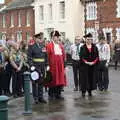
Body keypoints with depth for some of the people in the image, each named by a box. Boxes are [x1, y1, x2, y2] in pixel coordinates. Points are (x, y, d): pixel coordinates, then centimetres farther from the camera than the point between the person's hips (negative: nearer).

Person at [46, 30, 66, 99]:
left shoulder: (61, 45, 13)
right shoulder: (49, 46, -5)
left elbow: (63, 55, 16)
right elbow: (47, 56, -8)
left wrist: (63, 63, 9)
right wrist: (48, 65, -11)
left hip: (60, 65, 6)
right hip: (52, 65, -6)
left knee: (60, 79, 6)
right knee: (53, 79, 1)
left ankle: (58, 94, 16)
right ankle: (51, 94, 11)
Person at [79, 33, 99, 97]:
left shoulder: (94, 47, 6)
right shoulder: (82, 48, -1)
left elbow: (97, 56, 4)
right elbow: (81, 56, -5)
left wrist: (93, 62, -10)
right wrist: (86, 62, -15)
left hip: (93, 65, 3)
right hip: (84, 65, -3)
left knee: (91, 77, 7)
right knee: (84, 78, -2)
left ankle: (90, 91, 16)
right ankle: (83, 91, 4)